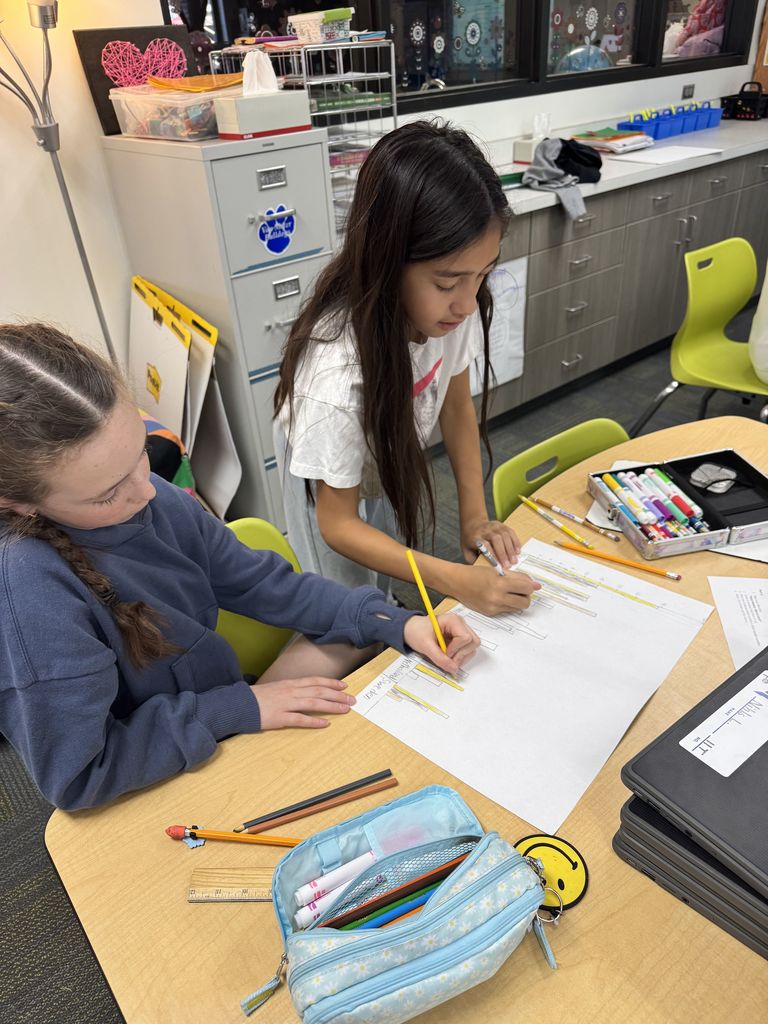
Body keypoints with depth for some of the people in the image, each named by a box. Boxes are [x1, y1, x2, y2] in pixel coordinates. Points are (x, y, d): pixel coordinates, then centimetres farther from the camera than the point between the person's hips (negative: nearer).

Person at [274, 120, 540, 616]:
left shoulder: (451, 307, -28)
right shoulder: (335, 371, -43)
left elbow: (456, 404, -8)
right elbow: (338, 523, -31)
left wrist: (475, 515, -17)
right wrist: (458, 581, -37)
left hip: (395, 472, 5)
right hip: (338, 500, -5)